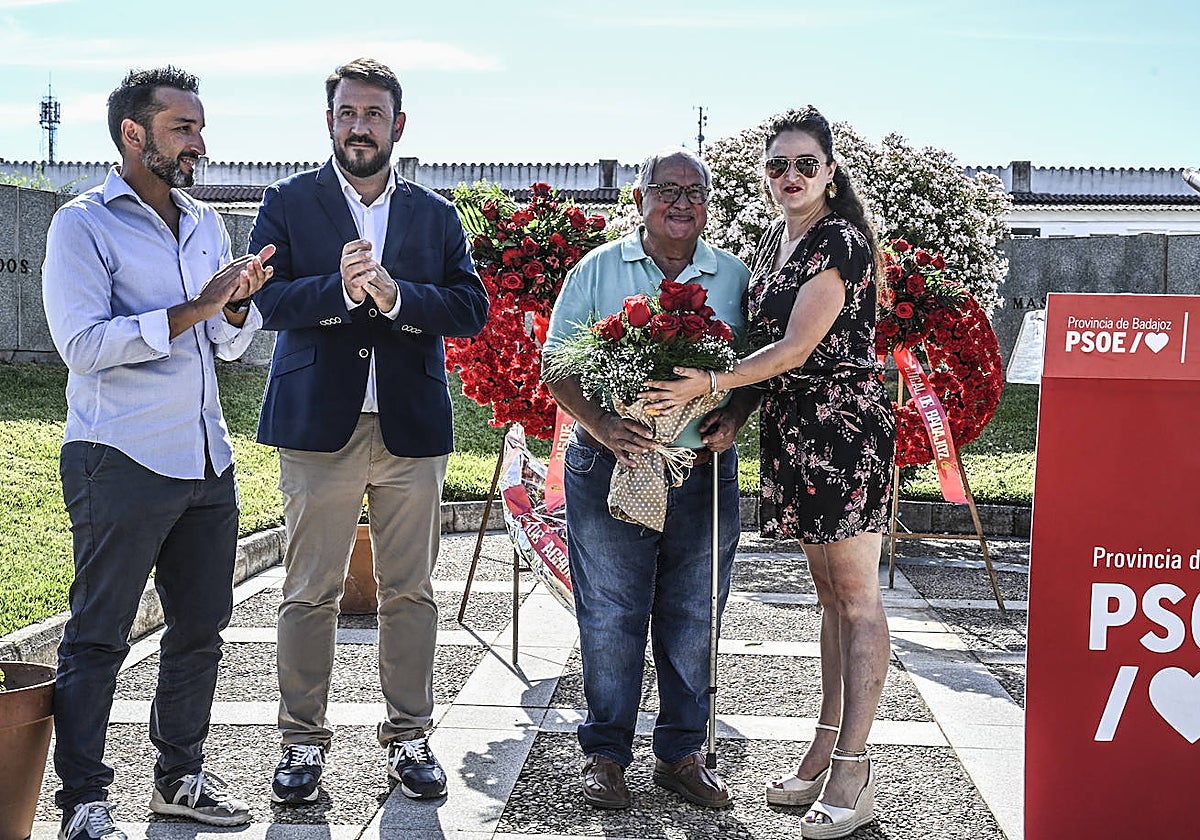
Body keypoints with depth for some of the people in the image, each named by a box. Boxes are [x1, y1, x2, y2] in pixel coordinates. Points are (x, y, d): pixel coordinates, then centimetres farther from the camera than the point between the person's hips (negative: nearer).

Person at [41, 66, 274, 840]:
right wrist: (192, 309, -18)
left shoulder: (206, 224, 14)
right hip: (122, 464, -7)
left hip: (207, 462, 7)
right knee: (98, 636, 0)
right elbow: (83, 344, -16)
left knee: (202, 627, 12)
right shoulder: (83, 224, -6)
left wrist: (239, 302, -5)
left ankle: (181, 776, 26)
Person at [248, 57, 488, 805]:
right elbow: (269, 298, -7)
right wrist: (342, 289, -23)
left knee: (411, 591, 8)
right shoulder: (289, 203, 7)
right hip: (319, 425, -2)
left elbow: (472, 307, 0)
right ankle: (304, 741, 17)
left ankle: (410, 737, 20)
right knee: (310, 593, 3)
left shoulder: (436, 215, 12)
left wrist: (394, 294, -16)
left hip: (412, 428, 2)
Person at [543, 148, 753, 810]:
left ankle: (681, 753, 24)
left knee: (692, 623, 9)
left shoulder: (733, 277, 8)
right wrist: (602, 424, -15)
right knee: (610, 618, 4)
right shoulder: (597, 270, 3)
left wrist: (732, 417, -9)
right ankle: (606, 755, 19)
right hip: (610, 469, -1)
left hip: (703, 472, 2)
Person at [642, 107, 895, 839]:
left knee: (855, 593, -5)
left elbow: (797, 347, -16)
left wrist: (710, 385, -15)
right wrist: (735, 408, 6)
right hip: (793, 427, 9)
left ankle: (853, 772, -1)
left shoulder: (841, 242, -11)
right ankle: (827, 750, 20)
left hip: (847, 426, -9)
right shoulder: (776, 242, 15)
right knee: (829, 591, 13)